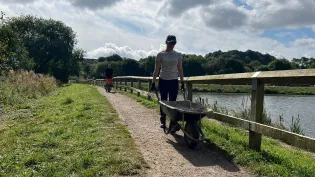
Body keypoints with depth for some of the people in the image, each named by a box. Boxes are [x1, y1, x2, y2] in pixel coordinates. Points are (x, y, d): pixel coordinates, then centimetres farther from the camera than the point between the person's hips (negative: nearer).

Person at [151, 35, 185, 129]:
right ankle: (163, 121, 16)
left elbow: (180, 69, 7)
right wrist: (153, 83, -6)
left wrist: (182, 82, 4)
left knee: (173, 102, -1)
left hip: (174, 81, 1)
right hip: (163, 80, -1)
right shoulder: (160, 55, -3)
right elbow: (156, 70, -3)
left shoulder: (178, 55, 4)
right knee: (163, 101, 5)